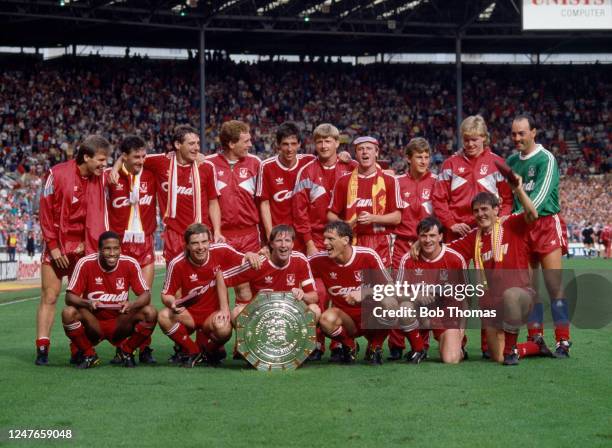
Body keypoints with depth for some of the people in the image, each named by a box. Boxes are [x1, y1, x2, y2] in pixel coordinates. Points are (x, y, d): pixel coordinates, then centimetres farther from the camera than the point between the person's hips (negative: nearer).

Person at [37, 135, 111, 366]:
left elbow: (99, 215, 8)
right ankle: (42, 349, -1)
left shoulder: (100, 178, 0)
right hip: (56, 247, -3)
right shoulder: (58, 174, -11)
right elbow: (46, 212, -8)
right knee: (49, 297, -3)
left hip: (82, 248, 3)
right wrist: (53, 246, -9)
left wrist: (88, 244, -3)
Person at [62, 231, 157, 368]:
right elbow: (70, 297, -15)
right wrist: (87, 303, -37)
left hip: (120, 325, 1)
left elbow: (146, 295, -11)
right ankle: (88, 354, -4)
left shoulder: (130, 264, -12)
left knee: (150, 313, -23)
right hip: (93, 324, -1)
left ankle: (126, 352, 2)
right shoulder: (85, 263, -15)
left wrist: (132, 305, -34)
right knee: (68, 312, -30)